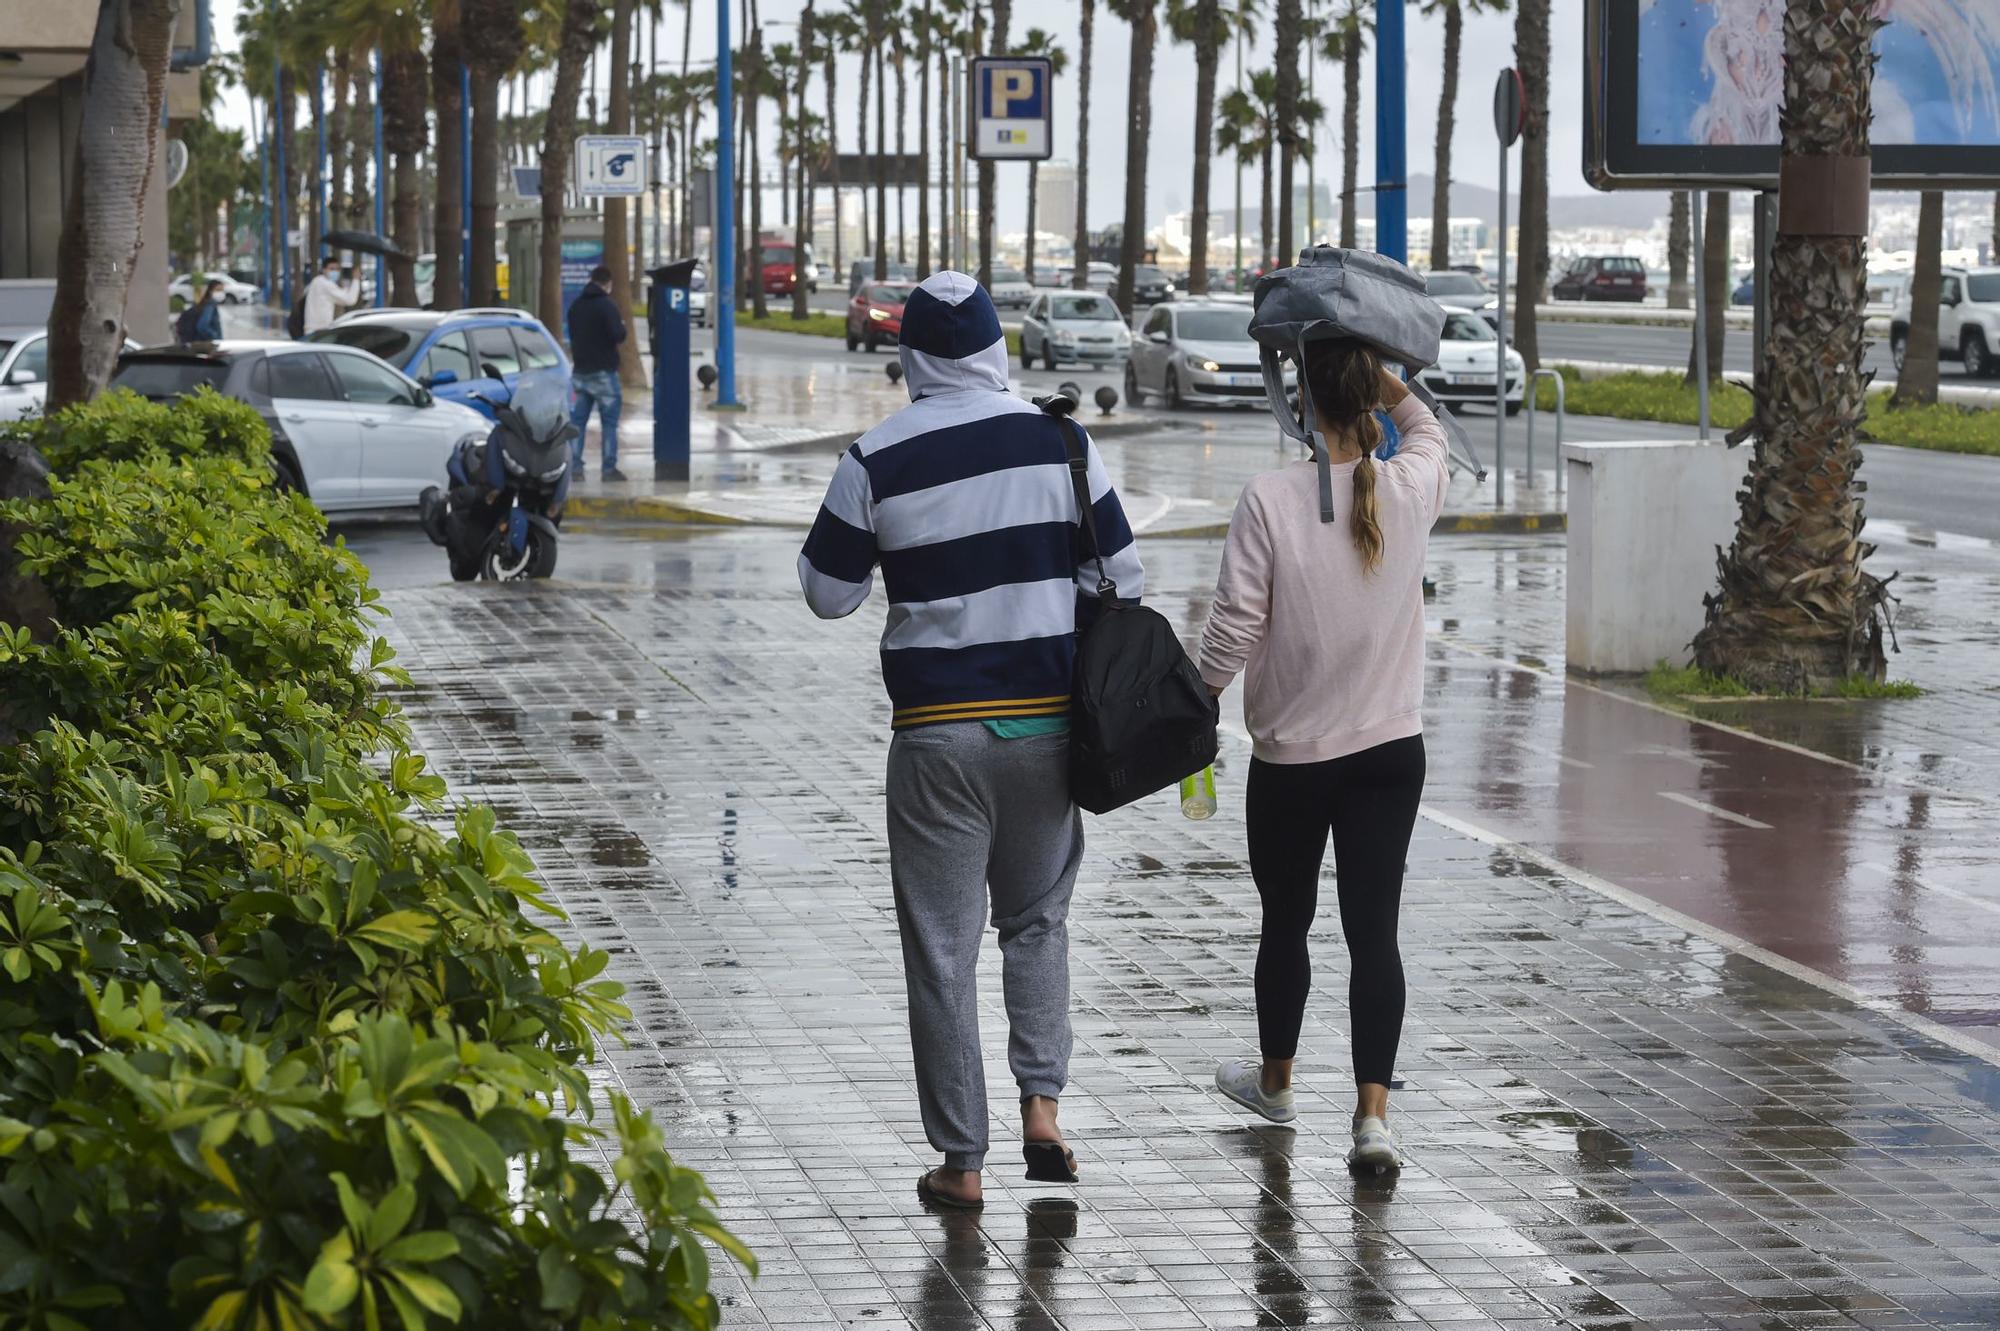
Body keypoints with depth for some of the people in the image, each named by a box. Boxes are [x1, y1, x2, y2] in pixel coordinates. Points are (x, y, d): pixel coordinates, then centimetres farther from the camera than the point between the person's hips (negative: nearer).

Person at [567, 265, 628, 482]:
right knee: (609, 421, -1)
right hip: (603, 371, -6)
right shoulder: (607, 305, -13)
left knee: (577, 419, 8)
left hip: (581, 370, 6)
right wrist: (622, 325, 1)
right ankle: (609, 468, -3)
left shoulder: (576, 305, 9)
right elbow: (618, 335, -18)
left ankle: (575, 466, 5)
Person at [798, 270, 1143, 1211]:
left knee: (941, 946, 5)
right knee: (1037, 918, 22)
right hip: (1047, 721, 2)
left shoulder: (877, 462, -8)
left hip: (939, 733, -2)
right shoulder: (1059, 442, -1)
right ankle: (1042, 1102, 7)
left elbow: (827, 593, 0)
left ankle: (961, 1160, 7)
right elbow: (1121, 578, 3)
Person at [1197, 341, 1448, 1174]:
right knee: (1373, 928, 2)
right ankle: (1372, 1112, -8)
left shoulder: (1270, 499, -15)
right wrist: (1374, 366, 16)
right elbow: (1426, 426, 21)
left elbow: (1234, 632, -12)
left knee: (1286, 923, 16)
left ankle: (1275, 1081, 37)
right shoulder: (1411, 489, -6)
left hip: (1291, 755, -2)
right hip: (1391, 752, 2)